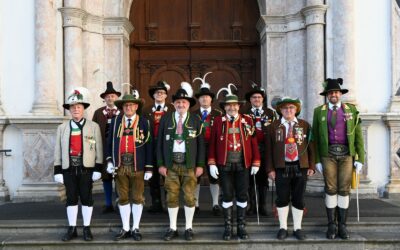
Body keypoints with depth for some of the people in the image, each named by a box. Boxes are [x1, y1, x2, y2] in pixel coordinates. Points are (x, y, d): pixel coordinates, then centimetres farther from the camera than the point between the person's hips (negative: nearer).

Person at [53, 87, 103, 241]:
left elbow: (98, 149, -1)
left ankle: (86, 229, 14)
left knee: (86, 198, 4)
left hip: (87, 168, -2)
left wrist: (98, 169, -6)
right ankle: (72, 229, 15)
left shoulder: (94, 127, 1)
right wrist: (57, 171, 1)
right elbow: (58, 151, 5)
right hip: (69, 168, 2)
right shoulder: (62, 128, 6)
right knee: (71, 199, 7)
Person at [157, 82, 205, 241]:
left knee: (189, 197, 4)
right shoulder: (165, 119, 5)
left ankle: (189, 228, 17)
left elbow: (201, 144, 3)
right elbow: (160, 143, 5)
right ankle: (172, 228, 17)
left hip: (189, 165, -1)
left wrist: (200, 165, -3)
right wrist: (161, 164, -2)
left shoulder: (196, 120, 4)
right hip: (170, 164, 1)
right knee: (172, 197, 6)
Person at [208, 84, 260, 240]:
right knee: (227, 196, 5)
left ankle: (241, 227, 16)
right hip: (224, 164, -1)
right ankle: (228, 227, 14)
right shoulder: (218, 121, 2)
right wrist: (212, 163, -5)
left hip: (243, 164, 1)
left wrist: (256, 163, 0)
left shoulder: (247, 120, 5)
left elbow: (253, 143, 4)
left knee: (242, 196, 6)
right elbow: (212, 143, 0)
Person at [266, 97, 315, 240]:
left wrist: (311, 166, -1)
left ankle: (297, 228, 18)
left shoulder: (305, 125, 6)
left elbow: (310, 147, 5)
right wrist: (270, 169, -4)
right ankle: (283, 228, 18)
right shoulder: (273, 127, 3)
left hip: (300, 167, 1)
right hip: (281, 168, -1)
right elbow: (269, 149, 1)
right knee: (282, 198, 5)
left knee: (298, 199, 6)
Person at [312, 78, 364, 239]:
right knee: (330, 189, 0)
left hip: (347, 154, 1)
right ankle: (331, 225, 9)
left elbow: (358, 136, 6)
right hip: (328, 154, 0)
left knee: (344, 189, 1)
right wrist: (317, 160, 2)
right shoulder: (319, 111, 6)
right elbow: (315, 137, 6)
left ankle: (342, 225, 10)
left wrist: (360, 159, 0)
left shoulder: (351, 110, 7)